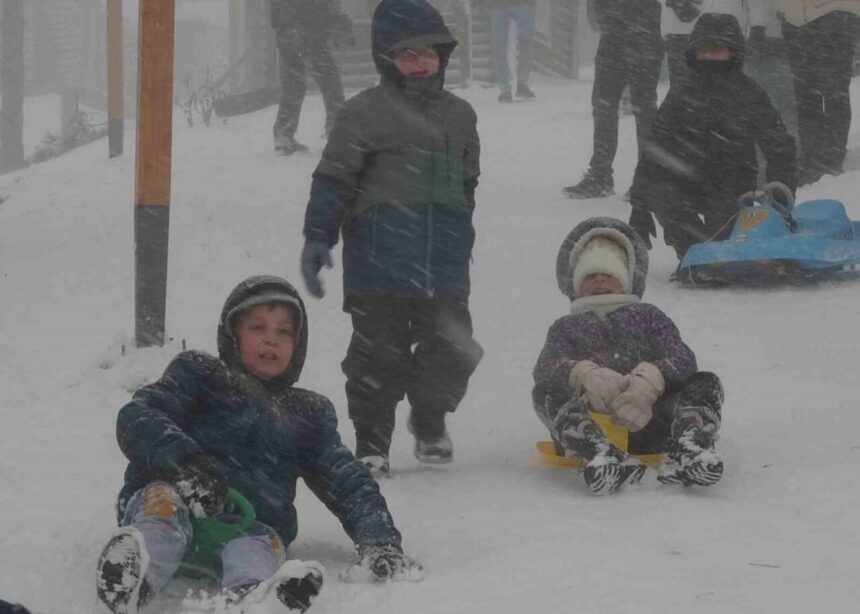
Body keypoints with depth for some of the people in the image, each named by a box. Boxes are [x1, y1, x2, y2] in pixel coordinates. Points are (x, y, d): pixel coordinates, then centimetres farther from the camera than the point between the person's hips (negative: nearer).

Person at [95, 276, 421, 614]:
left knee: (261, 542, -34)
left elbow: (349, 482, 24)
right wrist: (183, 461, -19)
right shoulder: (199, 374, 21)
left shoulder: (309, 414, 31)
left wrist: (378, 540, 1)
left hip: (253, 524, 2)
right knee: (166, 499, -37)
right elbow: (136, 418, 3)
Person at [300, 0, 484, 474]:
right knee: (380, 354, -1)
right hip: (379, 260, -4)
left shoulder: (460, 116, 14)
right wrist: (317, 237, -9)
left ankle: (430, 421, 30)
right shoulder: (365, 112, -3)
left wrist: (460, 242, 29)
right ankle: (371, 440, 13)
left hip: (444, 267, 5)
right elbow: (334, 178, -3)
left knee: (453, 351, 5)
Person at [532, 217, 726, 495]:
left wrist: (648, 381, -17)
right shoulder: (566, 327, 31)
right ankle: (600, 453, -59)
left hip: (648, 416, 1)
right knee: (547, 391, -29)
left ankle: (688, 450, -54)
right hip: (589, 421, -1)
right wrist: (585, 374, -20)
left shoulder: (647, 316, 32)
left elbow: (683, 360, 10)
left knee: (706, 384, -20)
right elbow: (544, 369, 7)